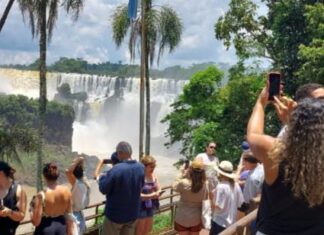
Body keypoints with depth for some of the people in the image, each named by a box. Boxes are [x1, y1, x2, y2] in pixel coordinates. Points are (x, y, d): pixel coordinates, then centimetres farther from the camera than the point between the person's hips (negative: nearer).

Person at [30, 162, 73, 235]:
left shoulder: (42, 195, -21)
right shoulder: (66, 191, -8)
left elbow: (36, 222, -18)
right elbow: (69, 215, 1)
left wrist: (32, 208, -1)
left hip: (46, 228, -4)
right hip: (61, 226, 4)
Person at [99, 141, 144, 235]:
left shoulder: (116, 170, -26)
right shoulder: (141, 168, -5)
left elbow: (103, 189, -17)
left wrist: (102, 177, 2)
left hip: (115, 214, -5)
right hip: (133, 213, 5)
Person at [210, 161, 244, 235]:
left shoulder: (221, 186, -22)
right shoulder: (235, 185, -1)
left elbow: (218, 206, -22)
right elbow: (240, 203, 4)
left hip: (219, 222, -7)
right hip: (231, 221, 7)